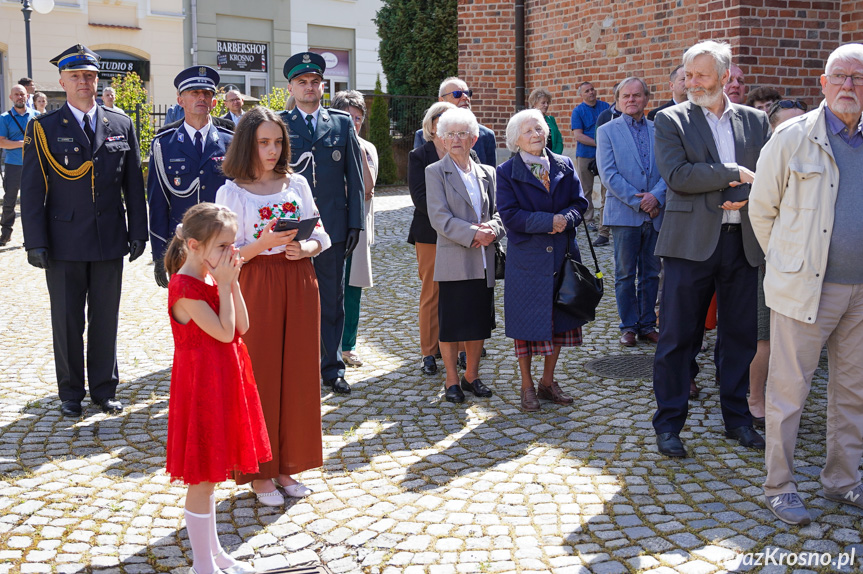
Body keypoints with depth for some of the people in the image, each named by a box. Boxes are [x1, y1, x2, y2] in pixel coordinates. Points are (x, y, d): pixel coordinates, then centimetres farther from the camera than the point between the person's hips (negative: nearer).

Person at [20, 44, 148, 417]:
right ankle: (71, 394, 23)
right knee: (67, 323, 9)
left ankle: (104, 390, 24)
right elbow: (32, 190, -3)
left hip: (110, 241, 2)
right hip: (64, 243, -2)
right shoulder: (43, 128, -1)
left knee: (106, 320, 10)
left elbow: (133, 184, 7)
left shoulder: (121, 125, 6)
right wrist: (35, 242, -8)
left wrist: (138, 232, 3)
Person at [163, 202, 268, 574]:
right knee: (203, 479, 2)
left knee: (208, 475, 20)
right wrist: (224, 284, -19)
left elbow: (242, 326, 2)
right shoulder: (185, 287, -20)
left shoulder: (213, 279, 8)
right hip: (201, 388, -9)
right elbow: (225, 332, -23)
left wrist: (232, 282, -6)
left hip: (222, 383, 9)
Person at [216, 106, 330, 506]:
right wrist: (263, 244, -21)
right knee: (259, 376, 2)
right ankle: (259, 472, 15)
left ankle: (286, 465, 22)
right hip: (255, 289, -3)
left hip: (299, 286, 4)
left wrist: (306, 248, -11)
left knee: (297, 374, 7)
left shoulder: (297, 184, 8)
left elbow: (320, 236, 10)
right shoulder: (231, 192, -3)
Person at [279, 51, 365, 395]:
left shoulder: (342, 123, 9)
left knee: (332, 302, 9)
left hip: (333, 228, 1)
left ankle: (332, 368, 21)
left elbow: (355, 177, 7)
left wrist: (355, 223, 1)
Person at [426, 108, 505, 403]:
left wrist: (493, 229, -11)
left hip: (484, 260, 4)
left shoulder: (487, 173, 12)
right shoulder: (435, 172, -2)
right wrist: (473, 234, -19)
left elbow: (497, 212, 11)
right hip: (453, 260, -4)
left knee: (479, 320, 11)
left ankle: (472, 375, 26)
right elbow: (439, 217, -11)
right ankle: (452, 380, 15)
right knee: (451, 323, 2)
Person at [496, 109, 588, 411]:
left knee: (559, 319, 11)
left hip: (562, 254, 4)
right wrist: (548, 221, -20)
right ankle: (527, 387, 18)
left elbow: (579, 202, 4)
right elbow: (509, 215, -14)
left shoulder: (564, 166, 7)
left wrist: (566, 219, -17)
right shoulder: (506, 172, -5)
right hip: (527, 258, -4)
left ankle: (548, 382, 26)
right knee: (527, 322, 3)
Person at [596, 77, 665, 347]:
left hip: (655, 212, 3)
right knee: (625, 274, 3)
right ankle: (628, 326, 14)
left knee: (651, 273, 9)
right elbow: (609, 174, -6)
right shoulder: (607, 131, 2)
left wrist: (656, 196, -14)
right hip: (624, 213, -3)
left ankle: (648, 325, 20)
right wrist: (638, 202, -12)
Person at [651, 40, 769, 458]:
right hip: (691, 242, -3)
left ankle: (737, 418, 27)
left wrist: (746, 198, -13)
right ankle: (669, 424, 13)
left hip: (742, 242, 4)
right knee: (677, 336, 0)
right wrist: (734, 174, -10)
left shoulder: (755, 121, 11)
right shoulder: (671, 120, 1)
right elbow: (677, 175, -13)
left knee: (740, 335, 12)